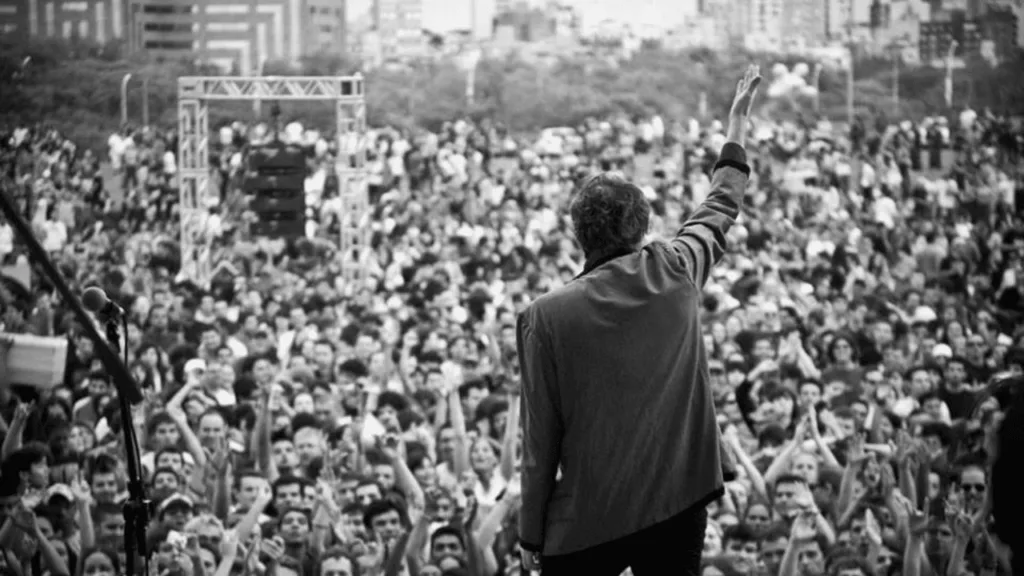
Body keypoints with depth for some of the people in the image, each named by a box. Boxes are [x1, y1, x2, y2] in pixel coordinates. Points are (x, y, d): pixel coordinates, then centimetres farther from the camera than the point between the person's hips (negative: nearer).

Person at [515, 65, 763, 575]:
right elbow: (720, 208, 18)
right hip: (678, 506, 3)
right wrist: (737, 124, 35)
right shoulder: (675, 274, -3)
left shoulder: (546, 317, -11)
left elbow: (540, 438, -7)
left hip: (586, 523, -3)